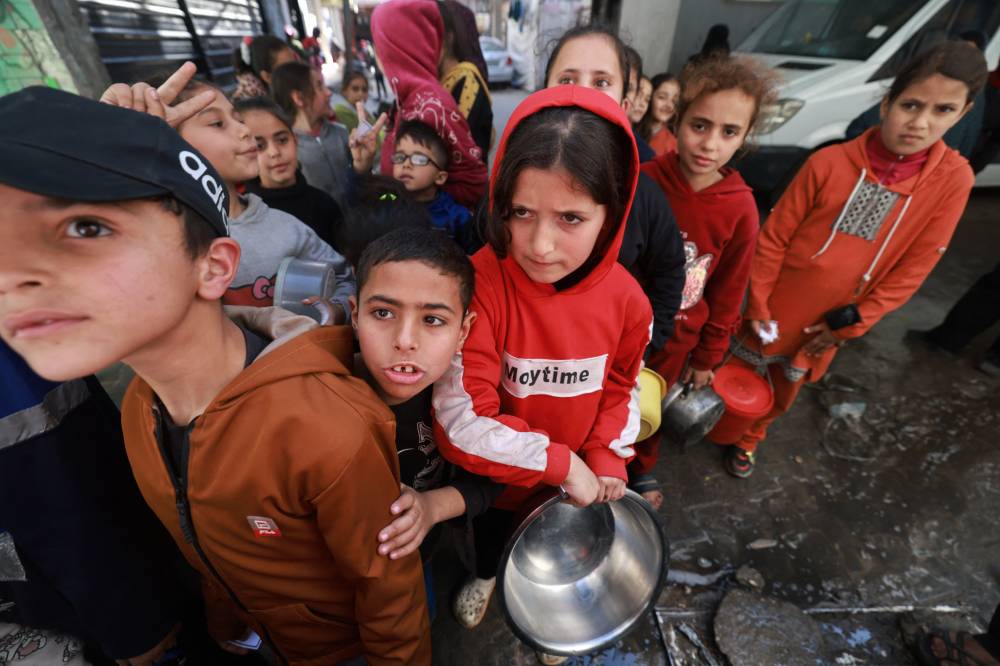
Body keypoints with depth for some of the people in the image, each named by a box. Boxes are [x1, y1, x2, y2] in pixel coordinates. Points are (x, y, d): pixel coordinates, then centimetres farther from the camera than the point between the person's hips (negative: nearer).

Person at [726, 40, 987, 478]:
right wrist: (758, 306, -11)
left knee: (782, 394, 22)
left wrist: (849, 324, -11)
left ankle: (748, 439, 49)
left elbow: (913, 269, -7)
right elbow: (773, 239, -12)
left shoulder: (954, 179, -10)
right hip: (775, 311, -2)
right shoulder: (829, 162, -16)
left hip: (828, 326, 3)